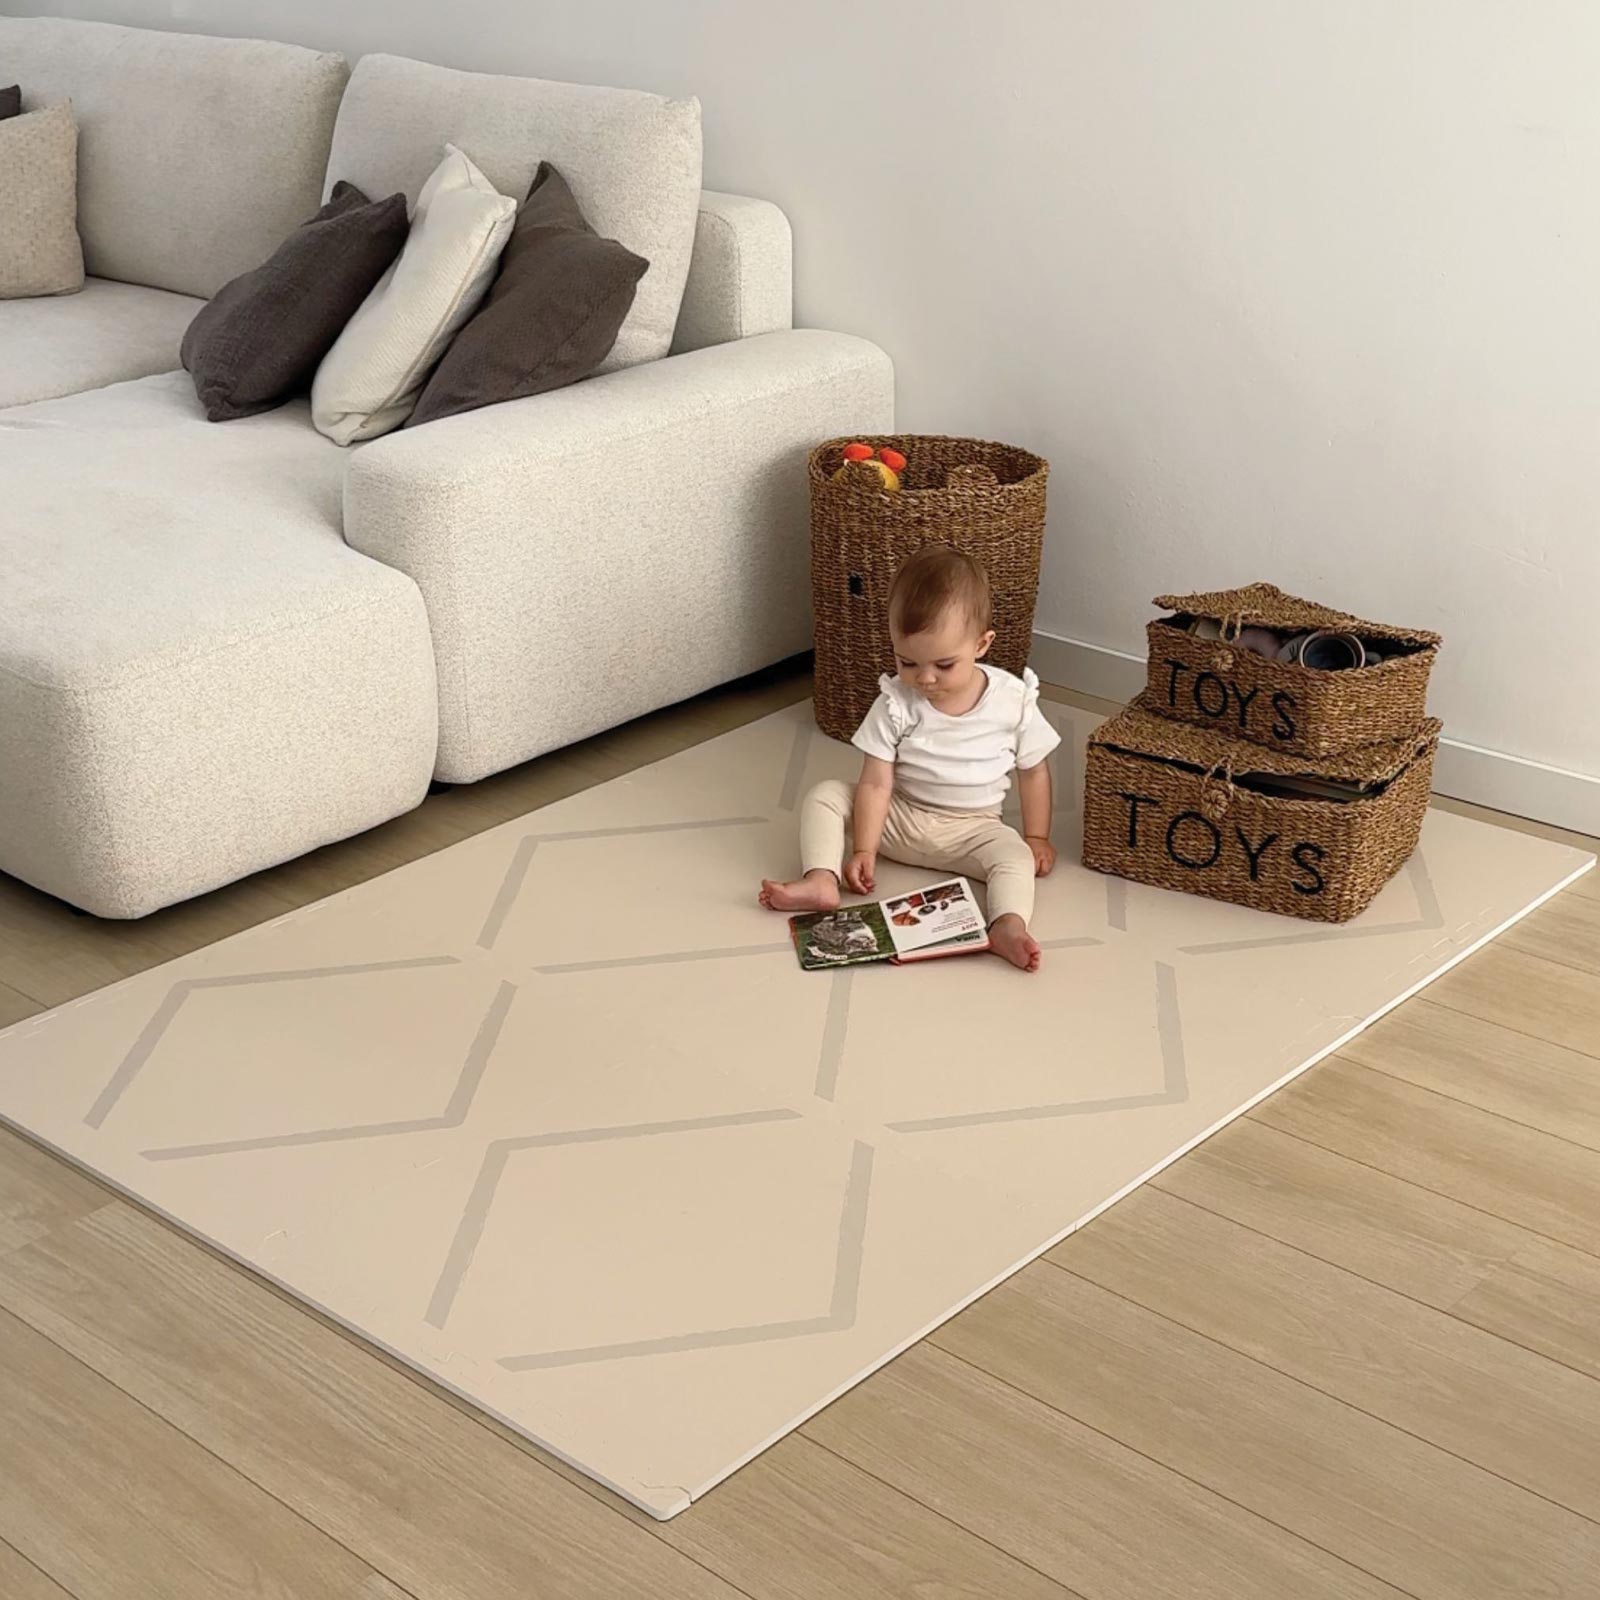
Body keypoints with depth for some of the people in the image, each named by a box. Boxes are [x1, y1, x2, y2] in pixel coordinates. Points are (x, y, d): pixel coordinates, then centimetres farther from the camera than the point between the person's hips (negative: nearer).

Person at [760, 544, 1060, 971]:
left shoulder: (1013, 700, -13)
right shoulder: (896, 703, -14)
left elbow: (1034, 771, 1)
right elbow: (875, 783, -15)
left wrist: (1036, 837, 1)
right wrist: (863, 850, -22)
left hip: (971, 829, -1)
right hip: (897, 817, 1)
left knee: (1016, 856, -31)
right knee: (825, 795, -15)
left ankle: (1008, 927, -54)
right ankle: (821, 880, -31)